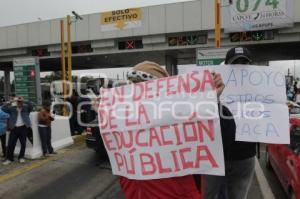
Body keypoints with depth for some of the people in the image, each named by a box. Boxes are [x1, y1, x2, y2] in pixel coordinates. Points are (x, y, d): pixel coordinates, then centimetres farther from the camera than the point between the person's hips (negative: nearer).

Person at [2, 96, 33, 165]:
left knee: (23, 144, 6)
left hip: (23, 128, 0)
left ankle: (21, 157, 19)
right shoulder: (12, 108, 8)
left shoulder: (26, 108, 6)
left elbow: (31, 106, -11)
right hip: (14, 128, 1)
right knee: (11, 144, 2)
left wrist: (24, 101, -18)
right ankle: (9, 158, 13)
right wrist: (12, 102, -14)